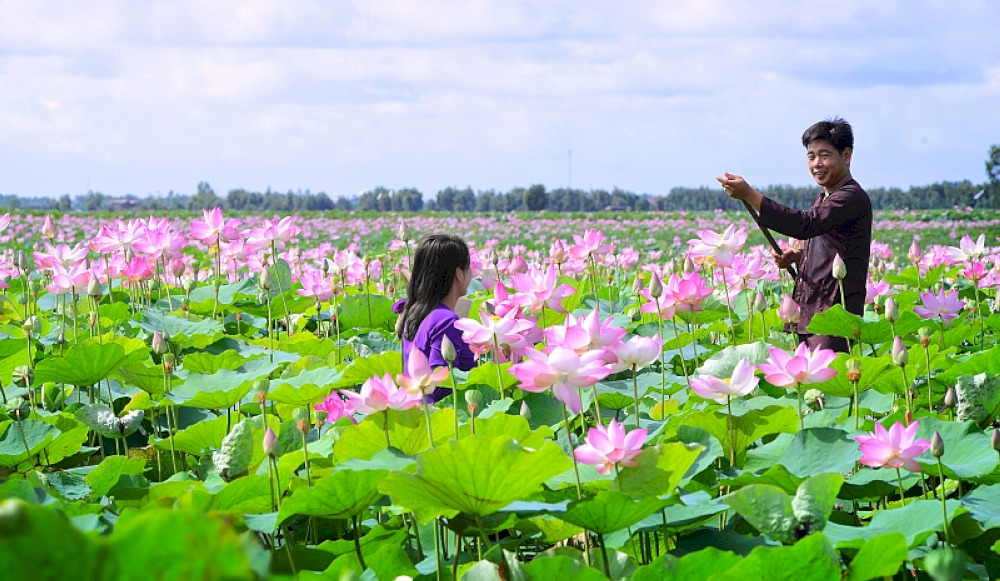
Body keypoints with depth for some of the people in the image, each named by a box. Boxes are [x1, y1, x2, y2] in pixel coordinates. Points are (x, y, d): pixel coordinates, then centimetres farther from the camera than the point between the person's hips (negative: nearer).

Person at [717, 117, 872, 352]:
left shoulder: (853, 197, -12)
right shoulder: (823, 198, 20)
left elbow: (806, 225, -27)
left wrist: (749, 195, -29)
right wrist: (797, 257, 9)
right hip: (807, 315, 9)